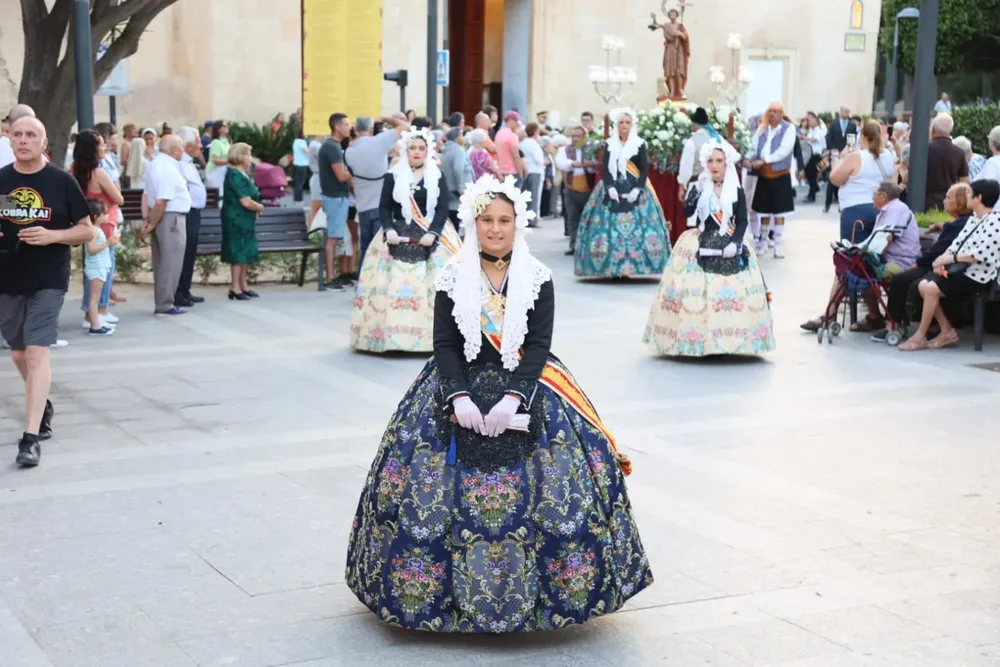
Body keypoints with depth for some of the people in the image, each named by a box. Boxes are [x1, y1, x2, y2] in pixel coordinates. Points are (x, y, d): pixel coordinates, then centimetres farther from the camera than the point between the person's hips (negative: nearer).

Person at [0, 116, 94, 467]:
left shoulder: (62, 181, -4)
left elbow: (86, 230, -1)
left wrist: (52, 235, -18)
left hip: (48, 281, -4)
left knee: (37, 353, -13)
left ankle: (31, 438, -14)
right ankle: (42, 406, 44)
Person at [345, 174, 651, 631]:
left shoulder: (538, 279, 0)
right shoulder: (452, 278, 1)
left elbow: (538, 345, -6)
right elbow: (445, 345, -1)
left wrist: (513, 398, -20)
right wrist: (460, 396, -17)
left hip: (525, 386, 0)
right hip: (461, 385, 1)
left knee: (533, 487, -11)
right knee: (440, 489, -8)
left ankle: (531, 589, 2)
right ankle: (452, 590, 4)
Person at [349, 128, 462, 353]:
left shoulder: (438, 177, 6)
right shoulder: (393, 176, 7)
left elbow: (443, 209, -2)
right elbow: (384, 207, 5)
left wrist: (433, 233, -17)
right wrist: (389, 229, -13)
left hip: (432, 236, -1)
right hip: (398, 236, 1)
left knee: (434, 284, -9)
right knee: (395, 283, -7)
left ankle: (434, 334, -6)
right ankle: (393, 333, -3)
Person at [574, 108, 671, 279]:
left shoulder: (640, 145, 4)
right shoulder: (609, 145, 9)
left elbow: (644, 170, 0)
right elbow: (605, 170, 4)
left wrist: (637, 190, -14)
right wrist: (610, 187, -13)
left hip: (634, 191, -1)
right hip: (612, 190, 1)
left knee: (635, 227, -10)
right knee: (611, 226, -7)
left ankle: (629, 268, -7)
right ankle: (612, 269, -4)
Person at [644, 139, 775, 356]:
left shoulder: (737, 191, 4)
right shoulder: (698, 187, 4)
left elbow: (742, 221, 3)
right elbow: (687, 213, -9)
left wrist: (735, 243, -13)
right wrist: (696, 190, -20)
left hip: (729, 245, 0)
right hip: (701, 245, 0)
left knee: (732, 290, -8)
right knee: (697, 290, -10)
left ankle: (727, 339, -3)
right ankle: (697, 337, -7)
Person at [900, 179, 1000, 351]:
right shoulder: (974, 218, 16)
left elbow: (981, 255, -23)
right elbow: (958, 242, 11)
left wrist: (948, 259, -20)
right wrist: (943, 259, -9)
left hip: (977, 277, -9)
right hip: (960, 269, 9)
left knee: (931, 288, -22)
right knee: (923, 284, -8)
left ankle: (920, 337, -9)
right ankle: (947, 332, 0)